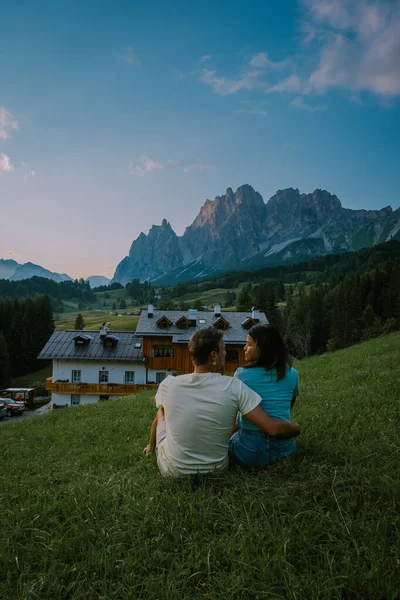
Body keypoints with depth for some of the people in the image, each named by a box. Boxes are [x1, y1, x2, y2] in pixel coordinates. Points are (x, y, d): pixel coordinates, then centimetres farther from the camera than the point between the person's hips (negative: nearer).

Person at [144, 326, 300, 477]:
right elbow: (273, 428, -22)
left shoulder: (169, 385, -17)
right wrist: (296, 428, -1)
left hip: (173, 470, 0)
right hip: (215, 470, 0)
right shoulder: (234, 388, -23)